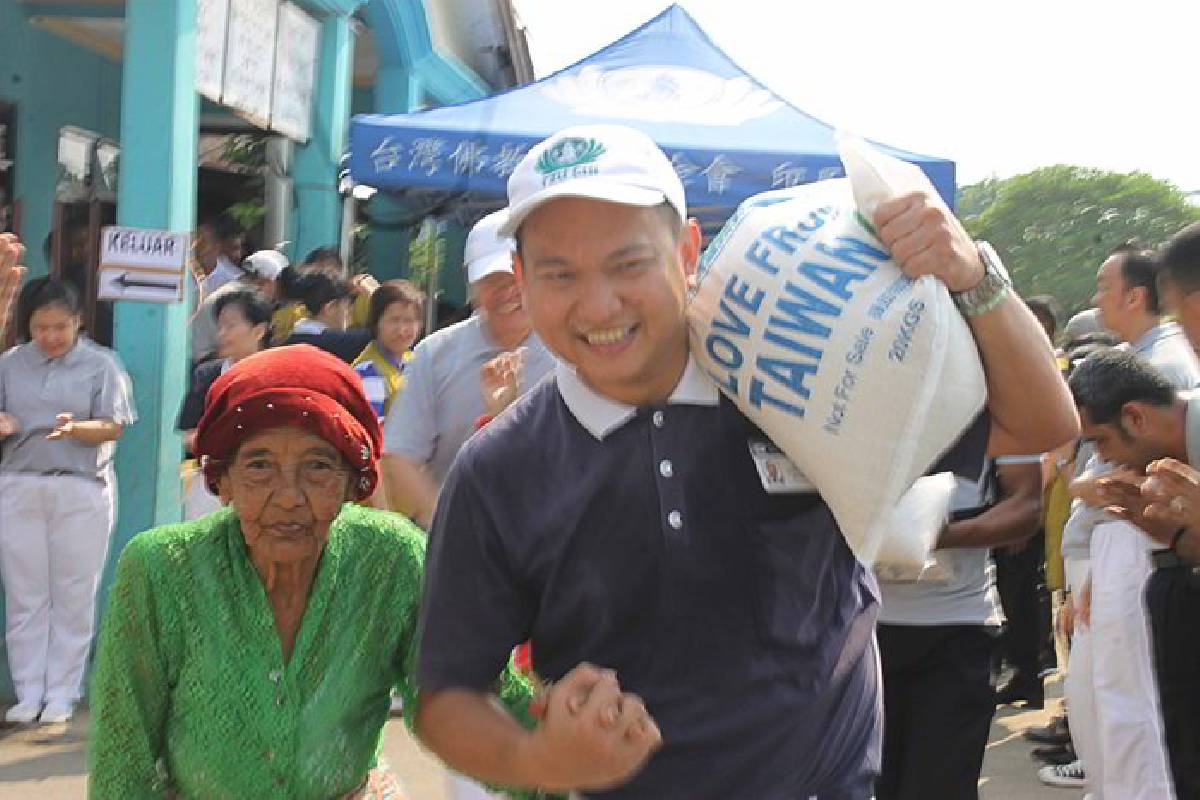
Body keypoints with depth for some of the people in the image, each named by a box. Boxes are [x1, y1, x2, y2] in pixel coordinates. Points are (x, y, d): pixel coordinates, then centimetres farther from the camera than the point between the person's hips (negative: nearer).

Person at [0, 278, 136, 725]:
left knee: (73, 596, 2)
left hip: (82, 491, -2)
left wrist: (75, 428, -27)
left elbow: (113, 427, -7)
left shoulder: (101, 365, -2)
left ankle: (61, 693, 12)